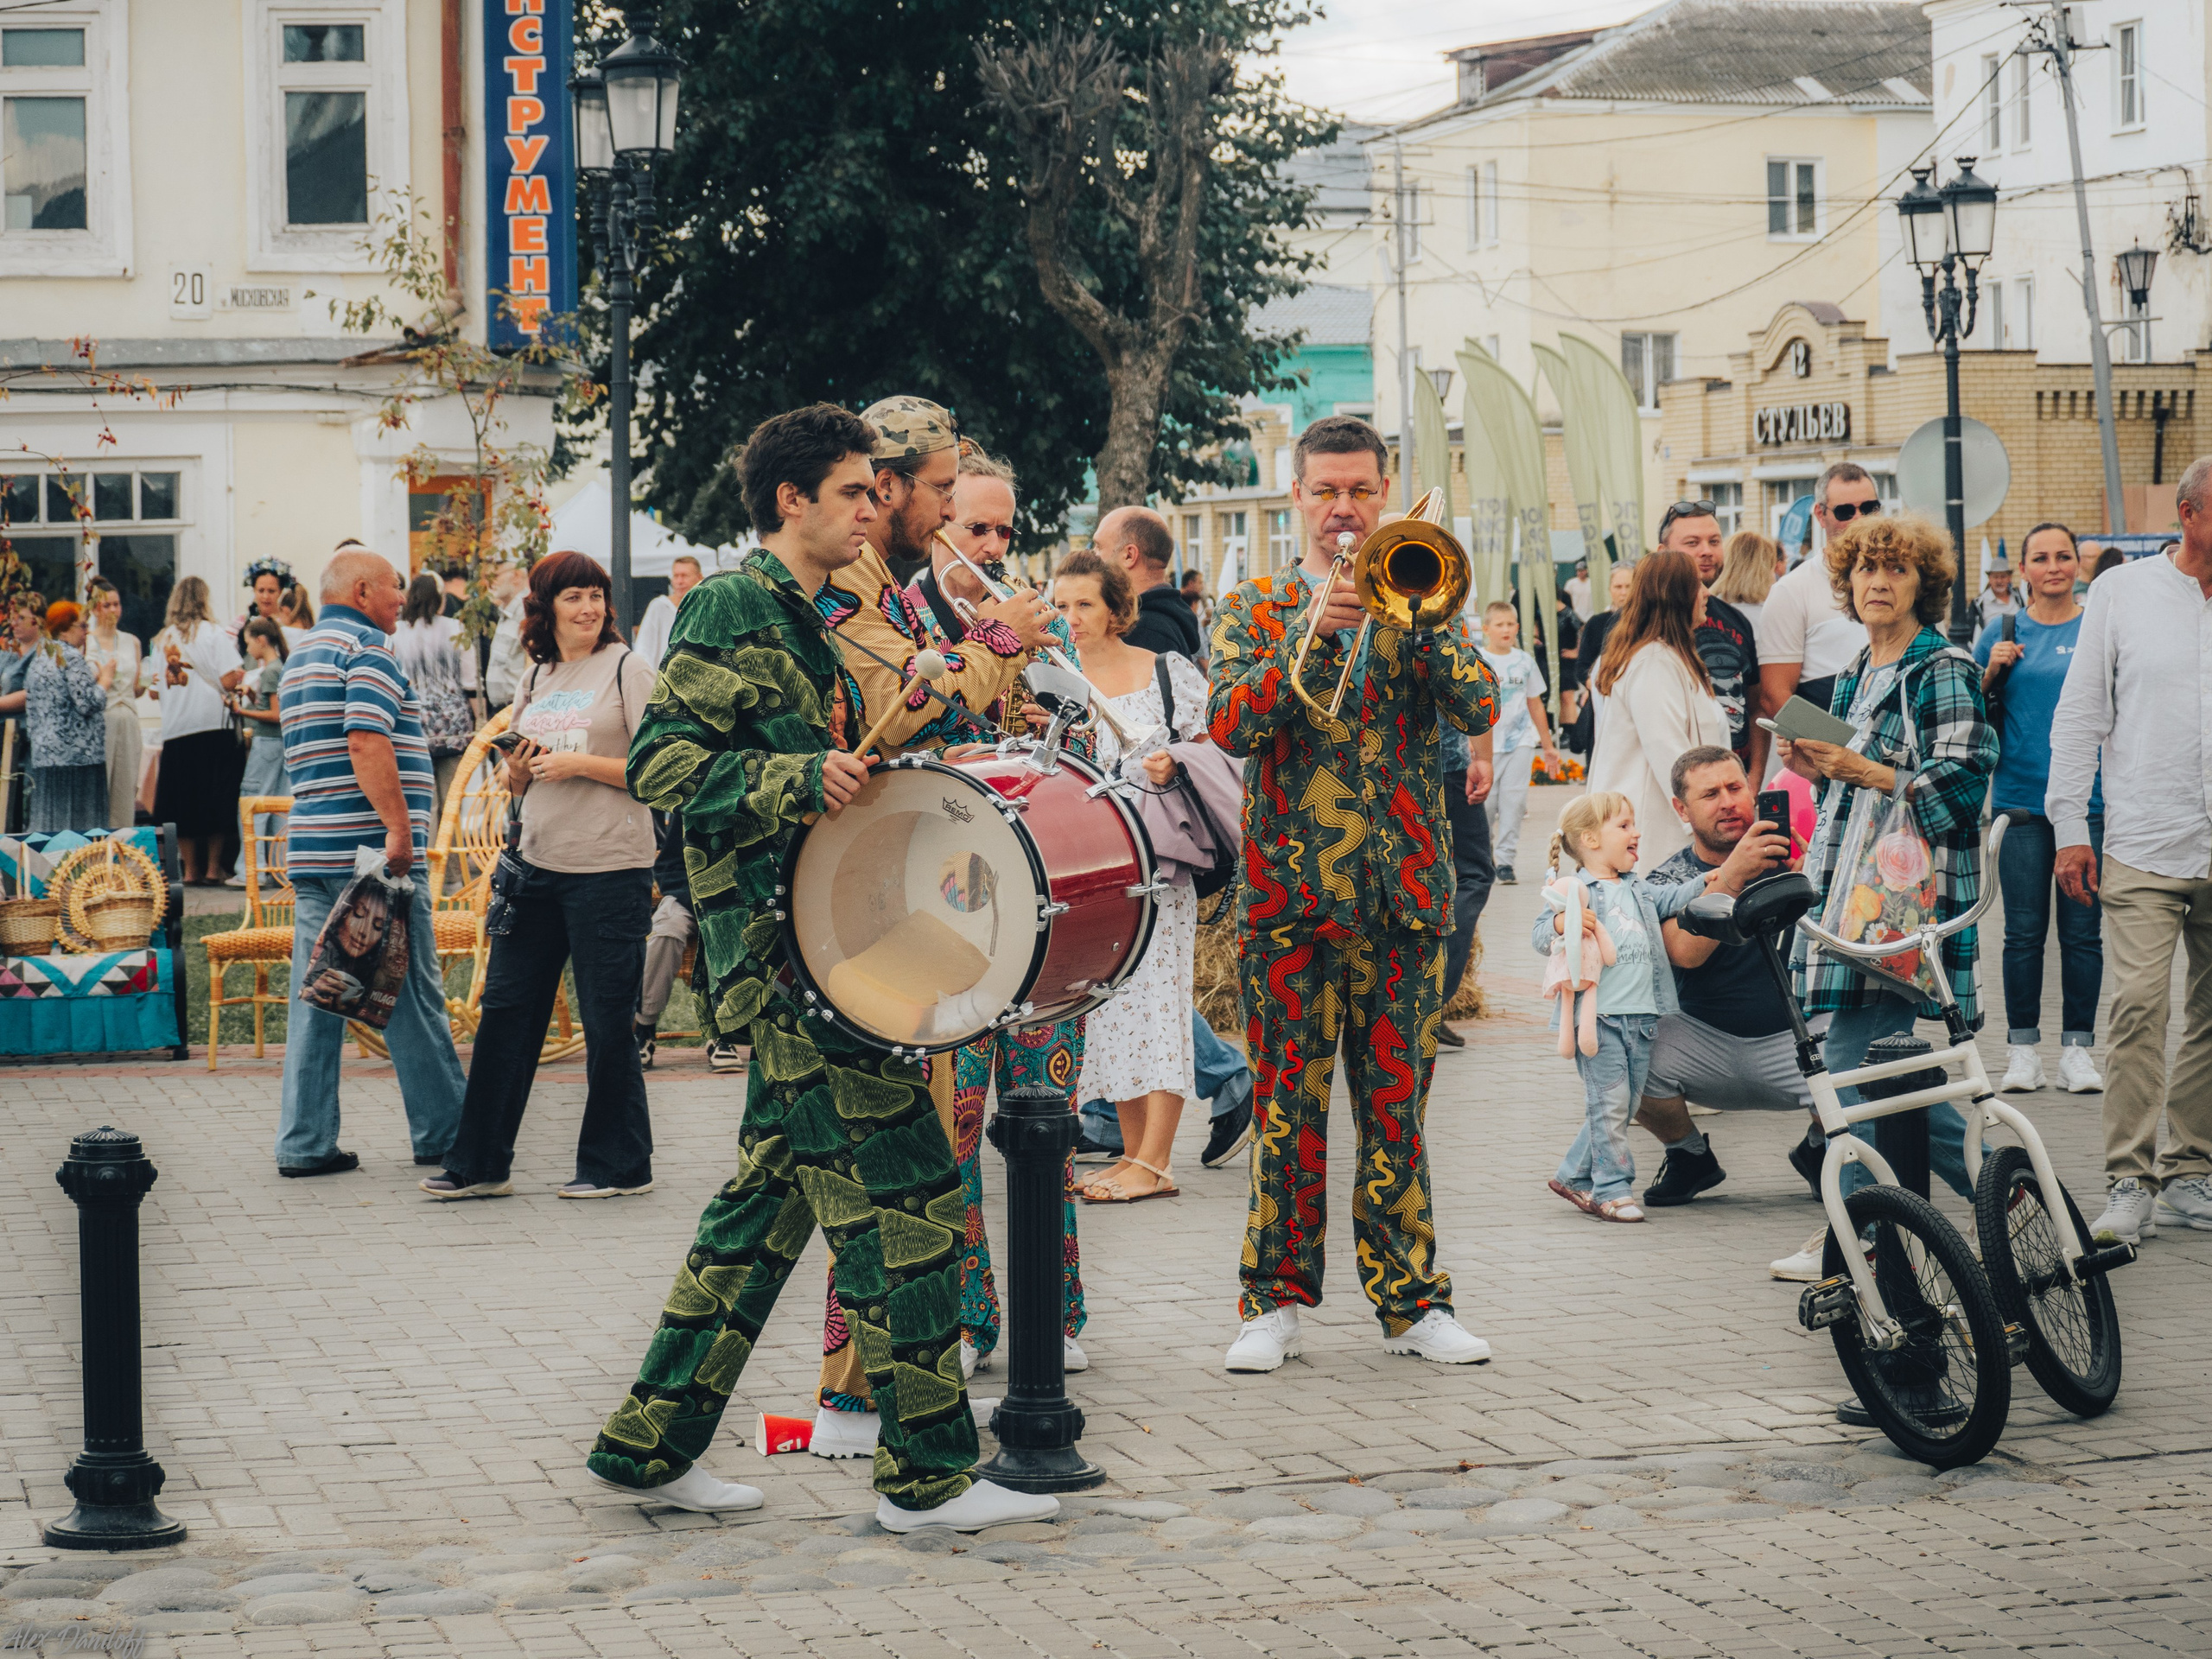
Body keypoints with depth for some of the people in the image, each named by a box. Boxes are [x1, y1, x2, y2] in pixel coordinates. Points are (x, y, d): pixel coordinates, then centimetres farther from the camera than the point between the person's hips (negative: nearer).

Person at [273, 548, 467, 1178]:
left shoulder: (300, 658, 20)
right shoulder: (368, 648, -9)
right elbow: (367, 744, -22)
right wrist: (399, 828, -23)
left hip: (310, 849, 8)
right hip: (368, 848, -8)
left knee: (314, 997, 6)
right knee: (413, 996, 1)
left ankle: (305, 1142, 4)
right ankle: (442, 1132, 9)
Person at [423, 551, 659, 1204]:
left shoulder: (626, 669, -3)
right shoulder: (535, 677, 13)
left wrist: (579, 764, -15)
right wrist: (519, 768, -2)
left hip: (609, 868, -6)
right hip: (537, 863, 6)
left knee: (606, 1021, 0)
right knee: (505, 1008, 6)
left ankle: (618, 1166, 13)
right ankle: (478, 1163, 13)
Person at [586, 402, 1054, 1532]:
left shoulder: (802, 621, 21)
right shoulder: (732, 606, -9)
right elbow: (660, 761, -18)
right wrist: (798, 780, -27)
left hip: (804, 938, 10)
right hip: (774, 933, -10)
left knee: (773, 1193, 12)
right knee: (899, 1187, -11)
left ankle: (651, 1445, 18)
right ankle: (927, 1473, -8)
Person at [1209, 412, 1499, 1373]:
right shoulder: (1256, 608, 8)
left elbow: (1477, 709, -4)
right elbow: (1231, 727, -8)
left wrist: (1415, 619, -15)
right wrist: (1313, 632, -17)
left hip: (1404, 893, 1)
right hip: (1289, 889, -1)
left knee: (1396, 1102, 4)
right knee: (1288, 1104, 0)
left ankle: (1411, 1300, 10)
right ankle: (1277, 1299, 9)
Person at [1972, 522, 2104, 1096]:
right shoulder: (2003, 632, 6)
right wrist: (1992, 672, -7)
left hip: (2088, 797, 0)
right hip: (2020, 797, 0)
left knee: (2082, 930, 2)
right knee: (2024, 931, 2)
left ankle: (2077, 1046, 10)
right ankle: (2022, 1046, 10)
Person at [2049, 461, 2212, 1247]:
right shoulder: (2122, 593, 4)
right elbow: (2081, 715, 7)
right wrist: (2069, 828, 2)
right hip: (2144, 846, -2)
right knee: (2140, 1004, -12)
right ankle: (2130, 1180, -7)